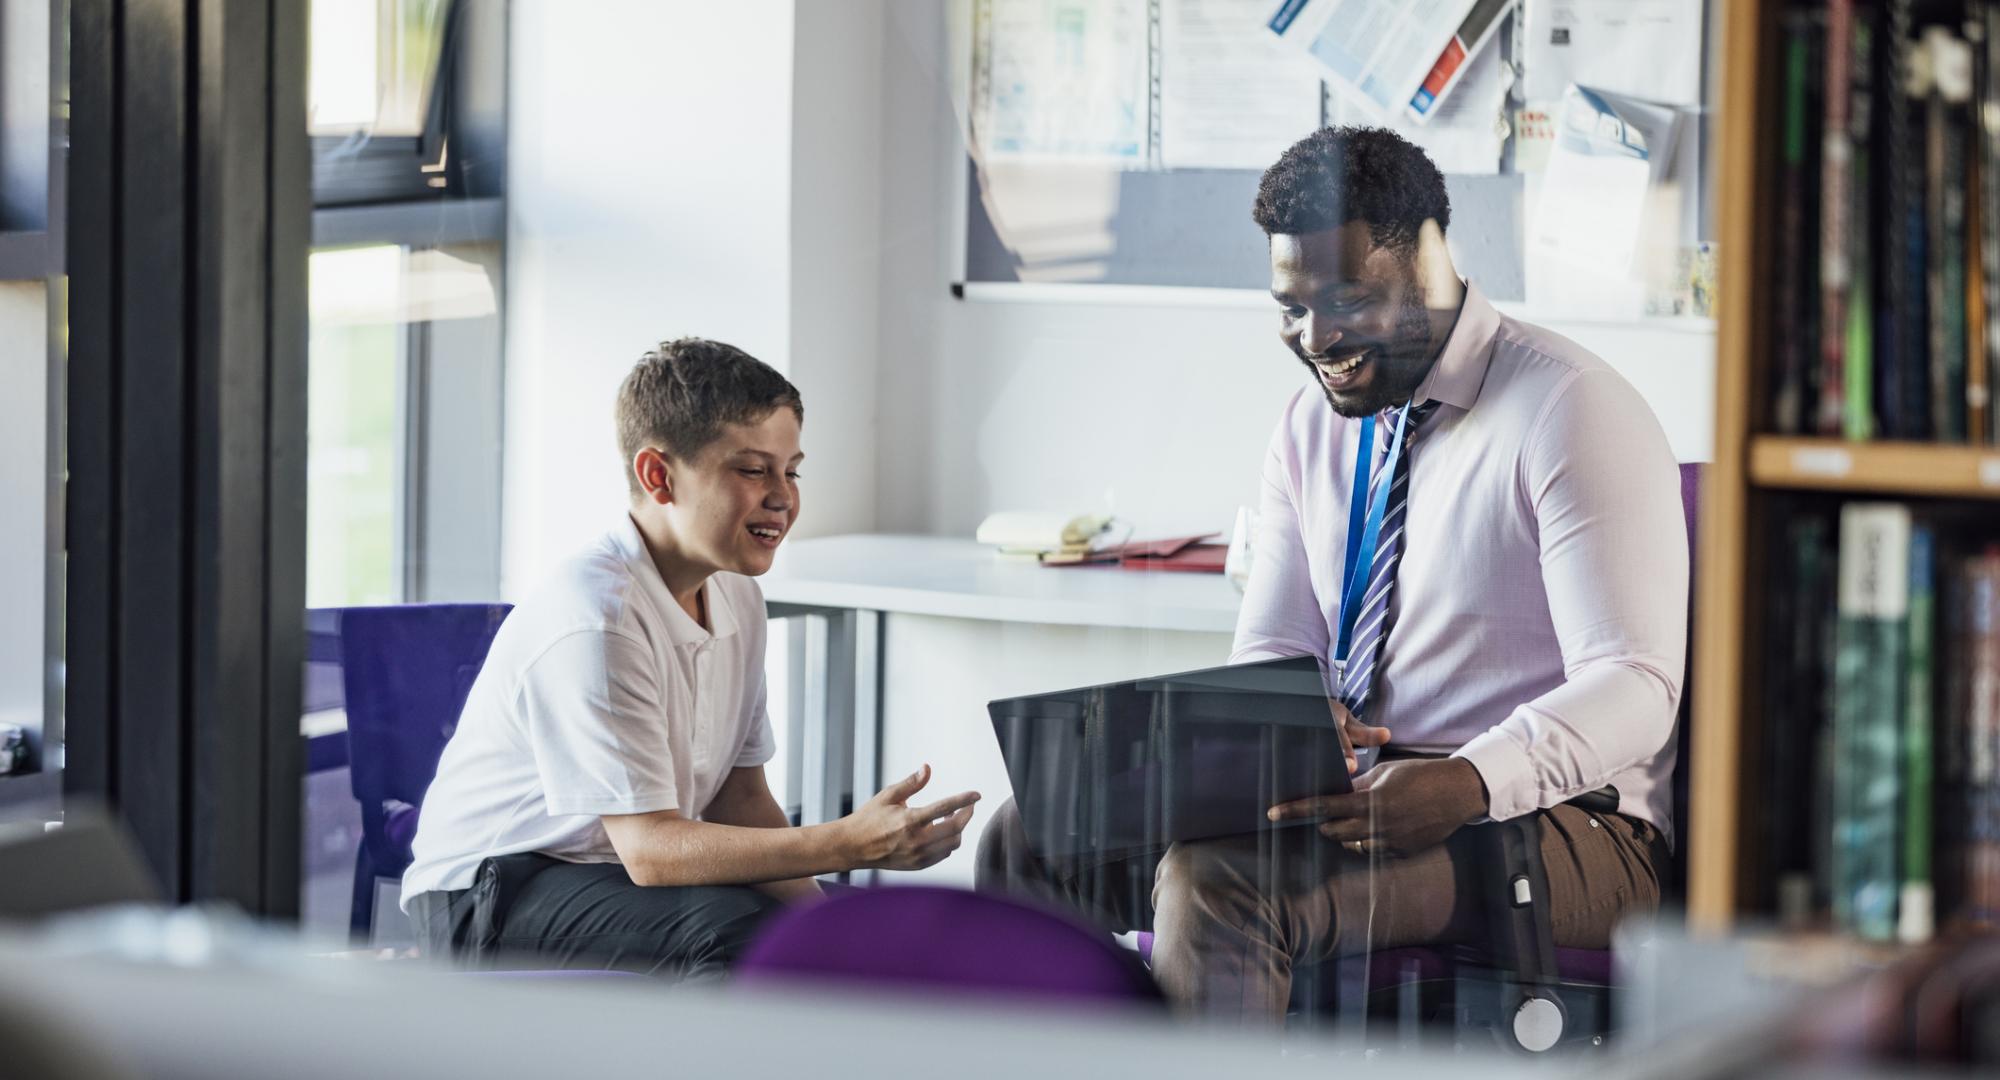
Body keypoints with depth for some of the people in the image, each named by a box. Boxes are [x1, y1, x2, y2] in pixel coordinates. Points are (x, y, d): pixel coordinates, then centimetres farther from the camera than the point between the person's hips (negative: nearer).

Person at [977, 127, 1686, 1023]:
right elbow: (1268, 652, 13)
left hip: (1537, 821, -7)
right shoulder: (1312, 425, 13)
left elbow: (1634, 682, -18)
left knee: (1217, 882, -32)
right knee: (1032, 835, -10)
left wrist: (1469, 783, -37)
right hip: (1351, 792, 7)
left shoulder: (1570, 411, -10)